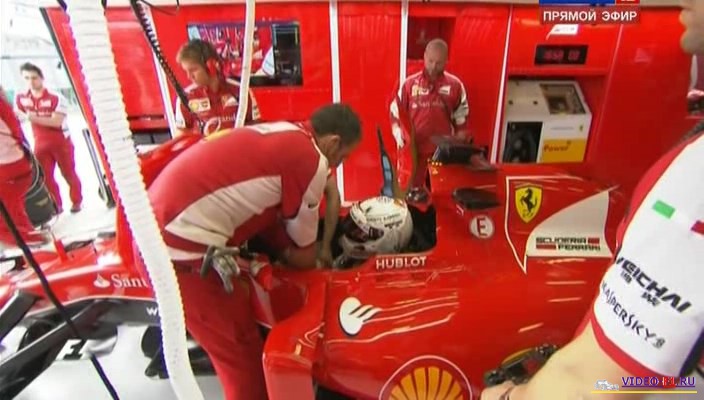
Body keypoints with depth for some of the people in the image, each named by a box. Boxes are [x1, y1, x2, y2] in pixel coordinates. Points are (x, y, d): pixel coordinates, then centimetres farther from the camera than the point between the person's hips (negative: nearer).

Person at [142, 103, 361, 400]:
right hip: (181, 245, -10)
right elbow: (303, 255, 2)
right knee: (243, 355, 9)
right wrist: (312, 261, 22)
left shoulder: (281, 135, 15)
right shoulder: (310, 159, -10)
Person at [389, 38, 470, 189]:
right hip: (414, 149, 0)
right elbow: (395, 111, 6)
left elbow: (461, 117, 8)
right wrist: (397, 131, -9)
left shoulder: (455, 85, 1)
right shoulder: (410, 83, -1)